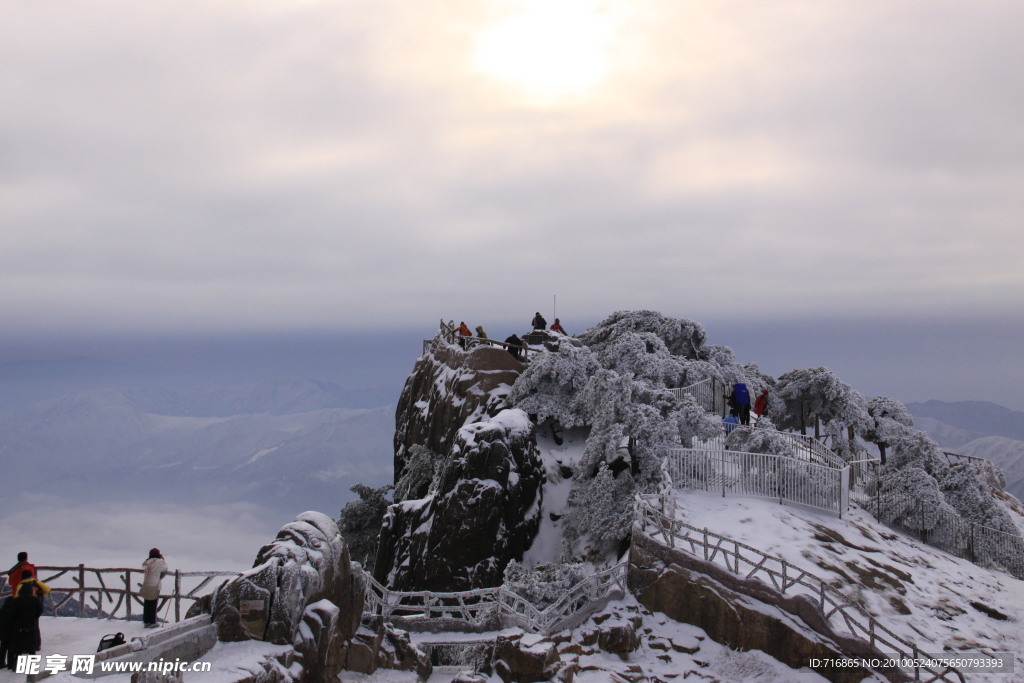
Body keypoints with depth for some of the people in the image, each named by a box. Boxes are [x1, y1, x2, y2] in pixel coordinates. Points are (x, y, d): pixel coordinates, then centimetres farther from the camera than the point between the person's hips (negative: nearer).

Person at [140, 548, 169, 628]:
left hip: (146, 585, 5)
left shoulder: (147, 562, 1)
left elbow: (143, 566, 22)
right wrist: (163, 559, 11)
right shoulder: (159, 562, -13)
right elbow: (165, 568, 2)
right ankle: (152, 622, 6)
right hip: (155, 586, -5)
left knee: (146, 604, 12)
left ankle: (146, 622, 19)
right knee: (153, 605, 3)